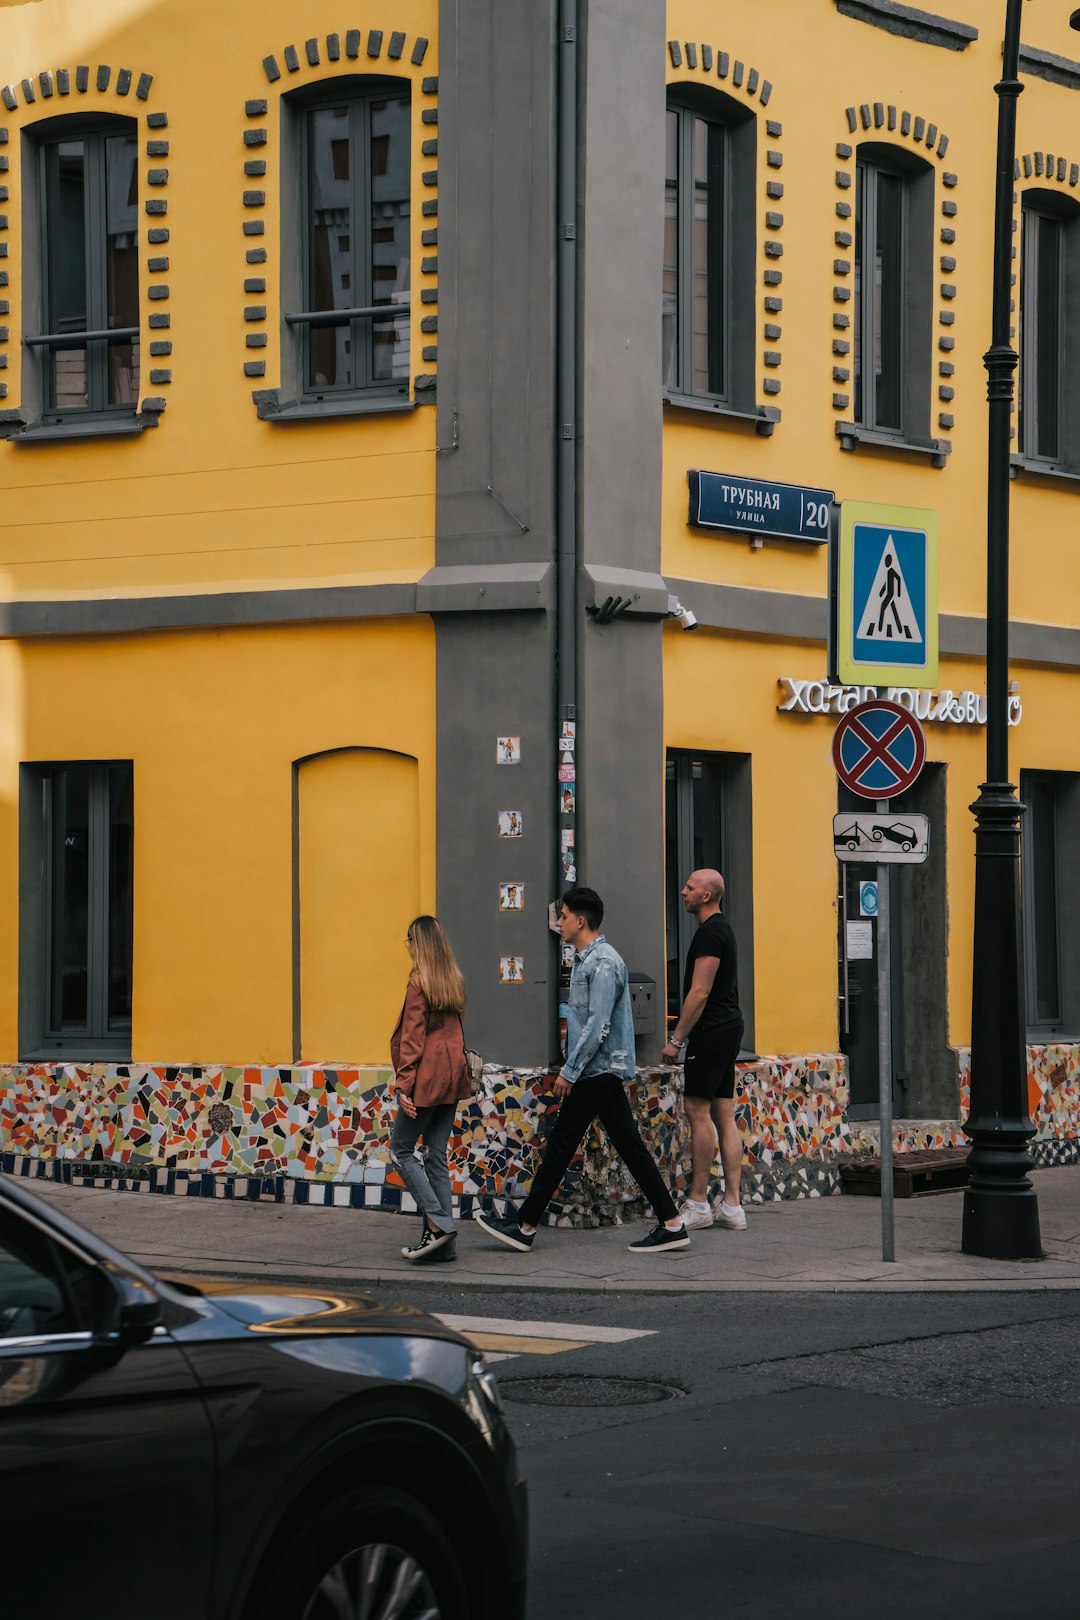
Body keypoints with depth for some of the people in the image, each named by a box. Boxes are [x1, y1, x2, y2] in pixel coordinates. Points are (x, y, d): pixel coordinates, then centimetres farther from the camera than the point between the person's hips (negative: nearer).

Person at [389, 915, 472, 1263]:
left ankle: (438, 1223, -9)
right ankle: (442, 1241, 7)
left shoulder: (419, 981, -11)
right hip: (452, 1075, 8)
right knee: (436, 1156, 9)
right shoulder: (454, 979, 11)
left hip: (428, 1076, -8)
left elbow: (413, 1036, -15)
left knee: (401, 1149, 3)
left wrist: (404, 1083, -16)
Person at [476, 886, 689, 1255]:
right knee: (629, 1146, 6)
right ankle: (671, 1225, 4)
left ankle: (524, 1227, 2)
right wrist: (573, 1069, 18)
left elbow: (597, 1026, -22)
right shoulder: (585, 960, 16)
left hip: (598, 1071, -10)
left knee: (561, 1144, -4)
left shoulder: (604, 963, -17)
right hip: (604, 1072, 10)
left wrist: (569, 1072, -20)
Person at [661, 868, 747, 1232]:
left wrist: (676, 1039, -17)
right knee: (723, 1115, 7)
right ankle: (732, 1205, 5)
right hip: (728, 1028, 11)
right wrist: (683, 1037, 25)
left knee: (697, 1110, -8)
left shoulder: (710, 932, -14)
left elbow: (700, 991, -19)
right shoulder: (721, 929, 19)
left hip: (712, 1031, -11)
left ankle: (698, 1204, -6)